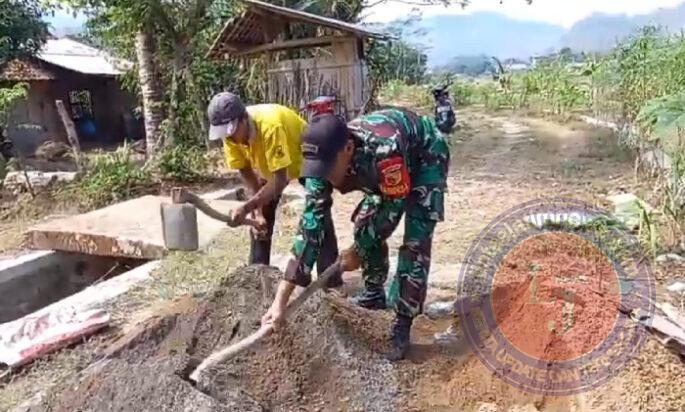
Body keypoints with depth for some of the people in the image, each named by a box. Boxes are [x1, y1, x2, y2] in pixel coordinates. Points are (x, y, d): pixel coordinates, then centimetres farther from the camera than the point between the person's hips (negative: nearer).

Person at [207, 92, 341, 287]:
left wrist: (246, 208, -47)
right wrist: (257, 211, -23)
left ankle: (332, 282, -8)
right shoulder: (230, 133, -24)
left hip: (305, 158, -6)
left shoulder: (270, 126, -43)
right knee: (261, 219, 0)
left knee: (319, 218, -13)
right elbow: (246, 173, -14)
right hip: (267, 164, 6)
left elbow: (280, 180, -42)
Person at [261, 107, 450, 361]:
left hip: (427, 158, -6)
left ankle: (403, 324, -5)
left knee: (415, 241, -16)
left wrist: (357, 252, -15)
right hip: (386, 167, 6)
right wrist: (280, 300, -29)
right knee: (364, 226, 7)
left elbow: (394, 207, -28)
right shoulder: (325, 159, -25)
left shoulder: (384, 150, -44)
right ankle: (375, 295, 27)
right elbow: (310, 223, -26)